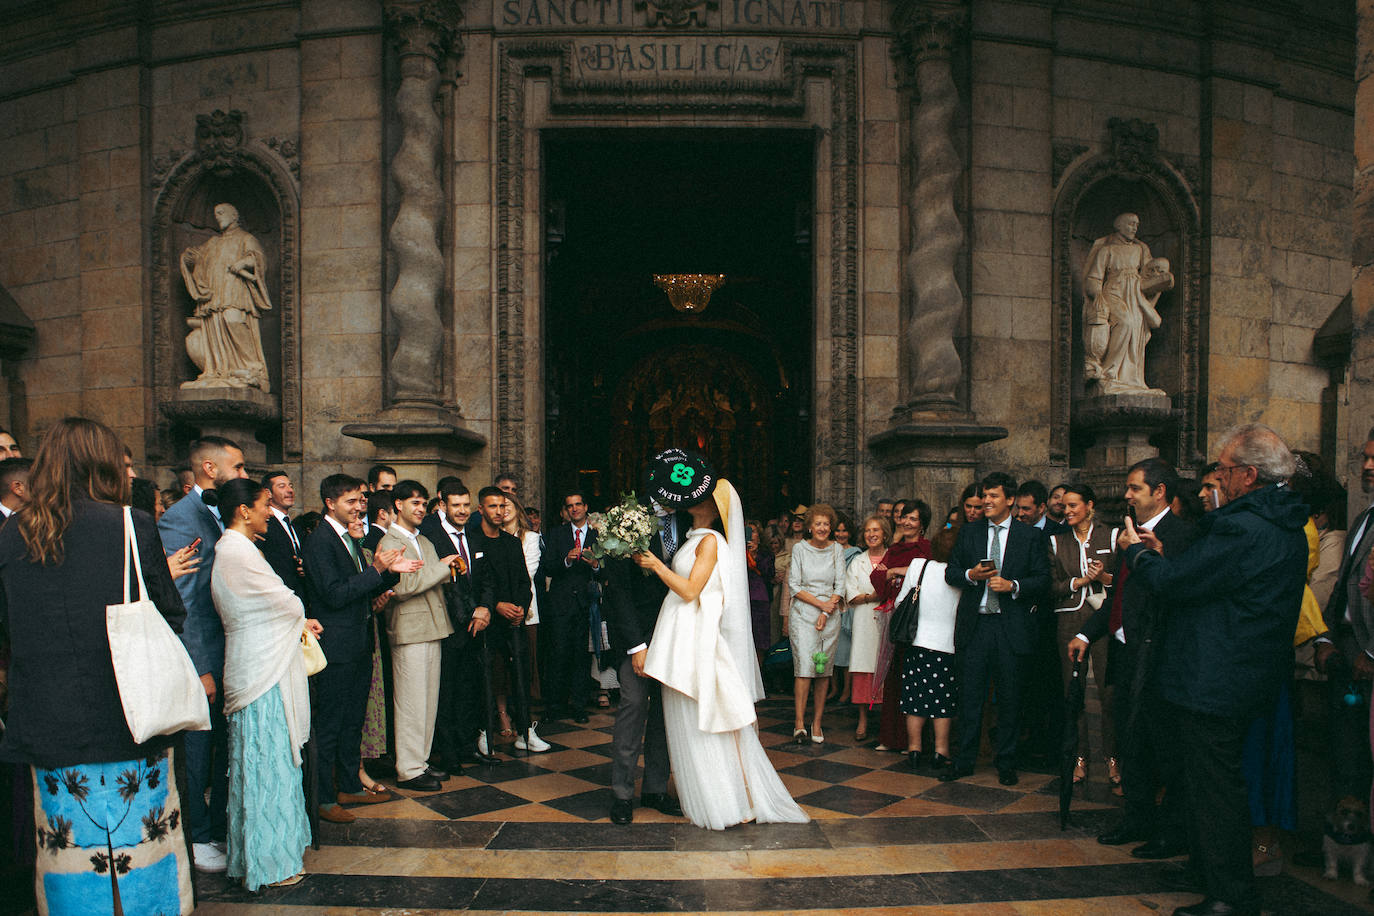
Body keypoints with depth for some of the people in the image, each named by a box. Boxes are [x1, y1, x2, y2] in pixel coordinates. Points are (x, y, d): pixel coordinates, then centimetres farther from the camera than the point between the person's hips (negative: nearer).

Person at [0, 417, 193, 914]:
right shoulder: (133, 527, -12)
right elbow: (170, 616, -6)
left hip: (47, 724, 3)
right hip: (128, 721, -3)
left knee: (67, 849, 14)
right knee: (140, 845, 10)